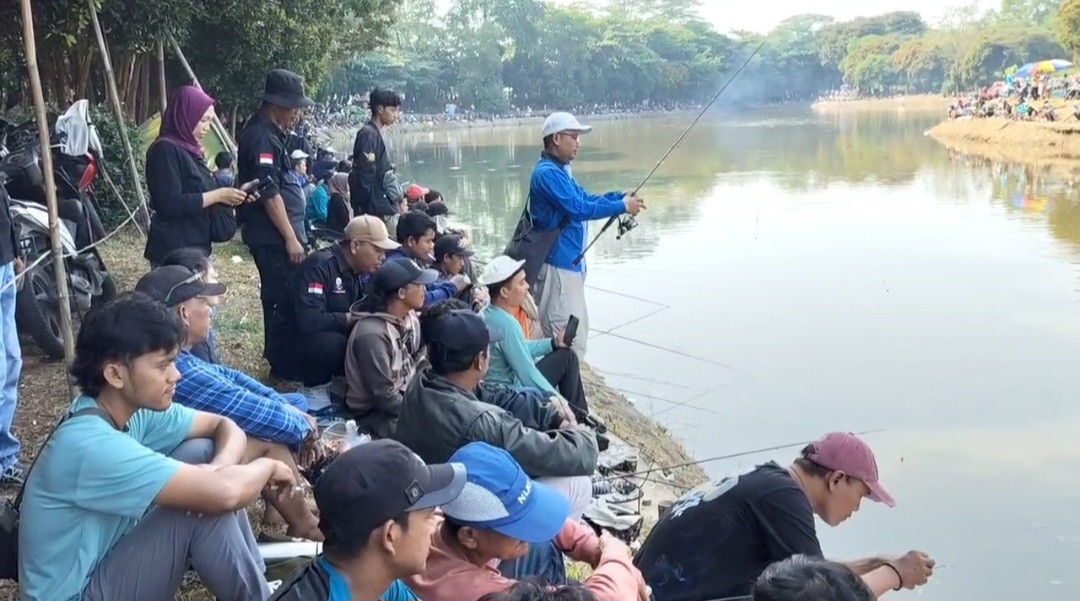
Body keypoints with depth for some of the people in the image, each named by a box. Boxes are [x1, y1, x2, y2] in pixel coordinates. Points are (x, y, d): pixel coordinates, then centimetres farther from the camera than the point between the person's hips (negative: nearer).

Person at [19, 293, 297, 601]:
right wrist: (268, 466, -14)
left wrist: (220, 466, -18)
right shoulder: (90, 445, -30)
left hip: (107, 555, 9)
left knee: (202, 452, -1)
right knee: (207, 500, -24)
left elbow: (225, 426, 6)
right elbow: (225, 493, -36)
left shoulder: (134, 408, -5)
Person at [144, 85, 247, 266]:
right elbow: (171, 203, -21)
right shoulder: (165, 150, -12)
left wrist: (227, 196, 3)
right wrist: (218, 195, -15)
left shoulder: (190, 150, 15)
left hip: (197, 248, 9)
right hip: (174, 252, -9)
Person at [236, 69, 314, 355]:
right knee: (284, 298, -6)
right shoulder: (261, 137, -17)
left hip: (276, 234, 11)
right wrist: (291, 238, -20)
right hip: (274, 237, -11)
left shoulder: (268, 132, 15)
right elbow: (270, 193, -21)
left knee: (280, 295, 17)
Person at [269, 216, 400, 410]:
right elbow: (309, 321, -34)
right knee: (331, 343, -35)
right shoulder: (319, 266, -24)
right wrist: (353, 318, -24)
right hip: (288, 350, -7)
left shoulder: (355, 271, 2)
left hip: (325, 341, 8)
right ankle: (313, 388, -7)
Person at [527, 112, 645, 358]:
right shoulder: (547, 172, -17)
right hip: (558, 264, -11)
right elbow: (578, 208, -24)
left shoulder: (559, 171, 16)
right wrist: (622, 206, -17)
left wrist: (621, 196, 2)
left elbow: (586, 198, 18)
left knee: (576, 330, 18)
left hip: (569, 262, 11)